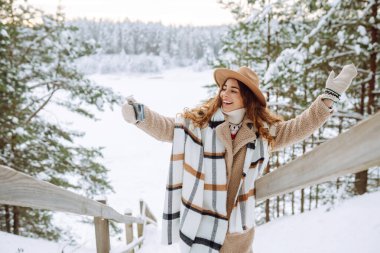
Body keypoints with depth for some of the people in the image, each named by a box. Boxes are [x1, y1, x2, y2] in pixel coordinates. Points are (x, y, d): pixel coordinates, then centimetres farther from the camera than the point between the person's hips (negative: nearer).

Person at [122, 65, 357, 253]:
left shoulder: (264, 131, 1)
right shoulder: (197, 121, -7)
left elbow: (298, 127, 7)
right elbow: (165, 127, -2)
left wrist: (329, 96, 3)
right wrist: (141, 114, -20)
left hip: (240, 230, 3)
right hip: (200, 227, -2)